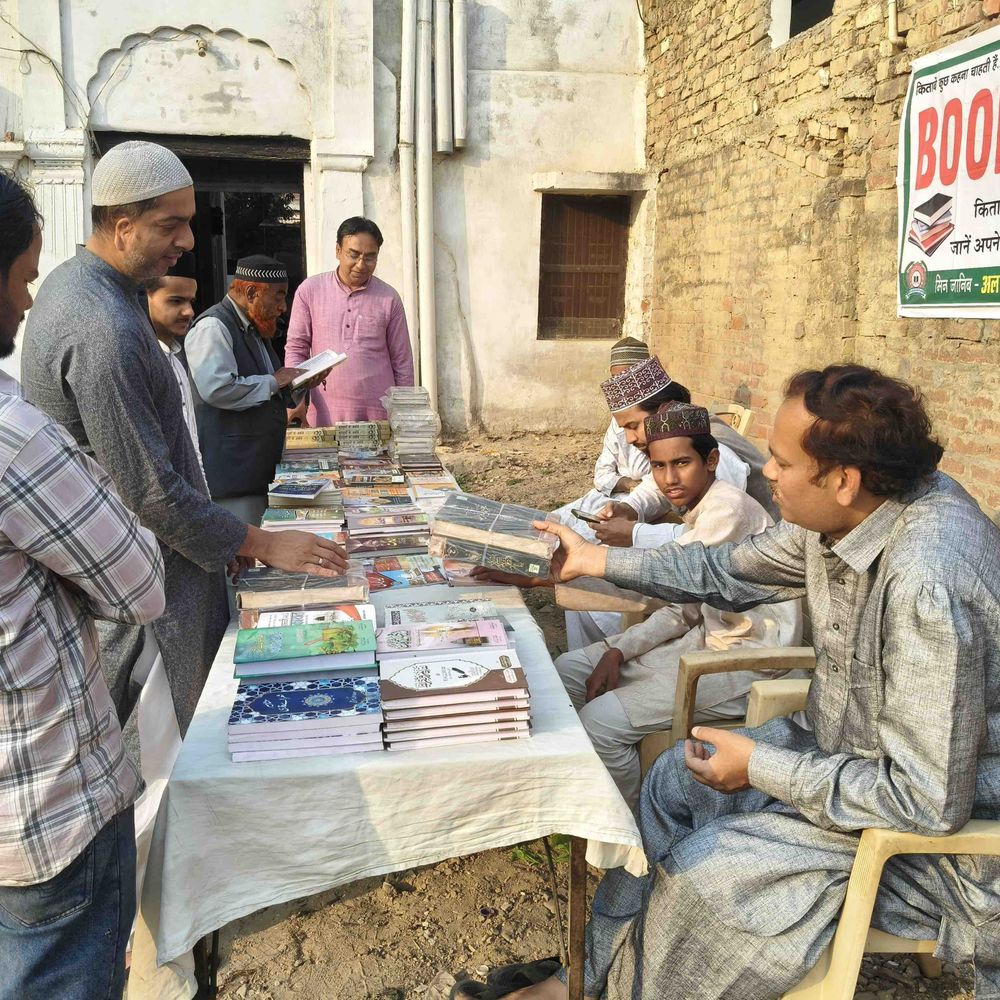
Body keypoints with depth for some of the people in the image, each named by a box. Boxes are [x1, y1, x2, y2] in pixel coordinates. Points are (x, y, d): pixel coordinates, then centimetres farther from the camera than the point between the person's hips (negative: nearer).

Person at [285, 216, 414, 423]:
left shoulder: (389, 299, 5)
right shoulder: (310, 291, 5)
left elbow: (402, 363, 8)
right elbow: (295, 349, 9)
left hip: (378, 415, 0)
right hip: (324, 414, 0)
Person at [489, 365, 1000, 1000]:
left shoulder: (926, 583, -37)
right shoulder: (848, 513, -9)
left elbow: (930, 801, -31)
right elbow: (728, 573, 7)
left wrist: (760, 767, -21)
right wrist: (596, 559, 9)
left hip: (944, 831, -9)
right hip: (857, 752, 9)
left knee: (702, 868, -17)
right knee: (676, 780, 10)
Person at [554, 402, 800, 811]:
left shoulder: (728, 508, -20)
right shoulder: (701, 510, 10)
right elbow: (684, 609, 9)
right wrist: (618, 650, -1)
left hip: (746, 661, -10)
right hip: (711, 638, 10)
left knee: (600, 721, -20)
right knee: (568, 670, 7)